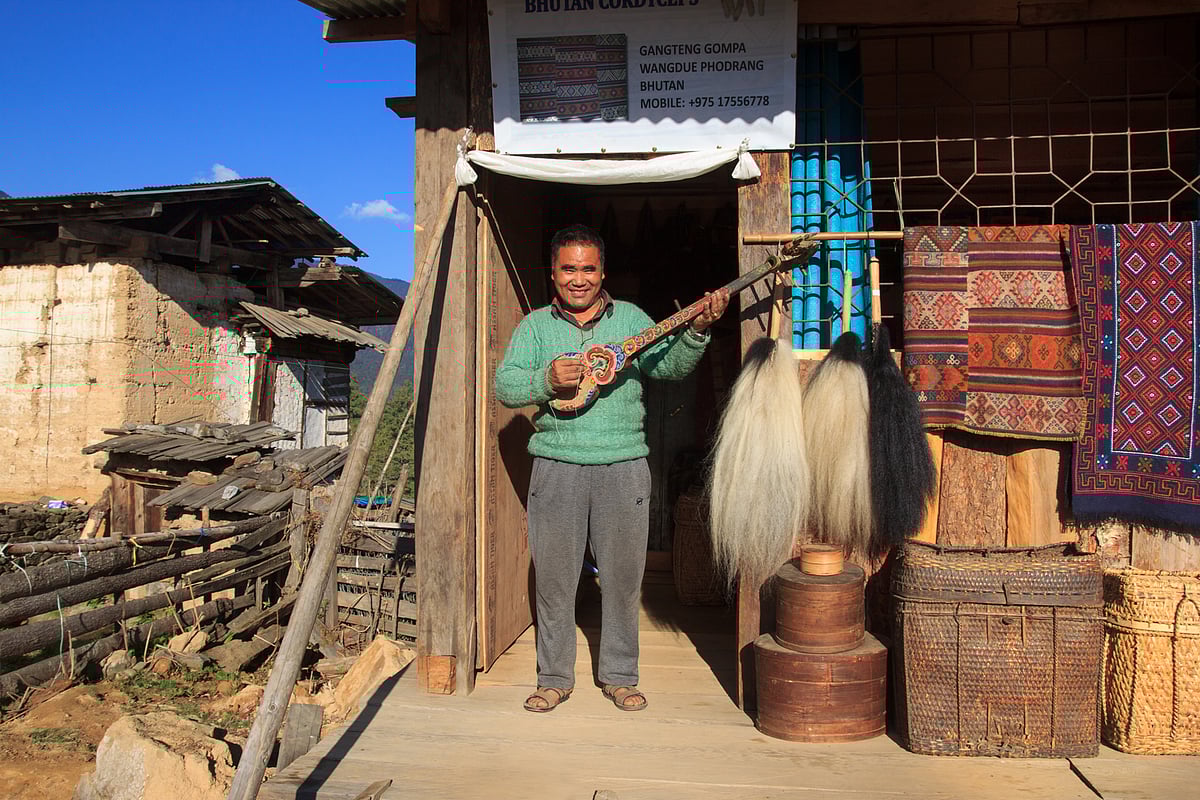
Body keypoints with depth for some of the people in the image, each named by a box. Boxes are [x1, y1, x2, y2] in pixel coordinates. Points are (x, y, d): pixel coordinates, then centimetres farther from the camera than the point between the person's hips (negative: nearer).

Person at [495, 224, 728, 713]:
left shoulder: (631, 319, 10)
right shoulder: (535, 325, 9)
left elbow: (671, 366, 2)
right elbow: (505, 385, 1)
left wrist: (697, 331, -14)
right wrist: (547, 380, -17)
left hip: (624, 466, 0)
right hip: (556, 466, 0)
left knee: (623, 576, 6)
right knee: (553, 576, 6)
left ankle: (619, 676, 23)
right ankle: (555, 677, 22)